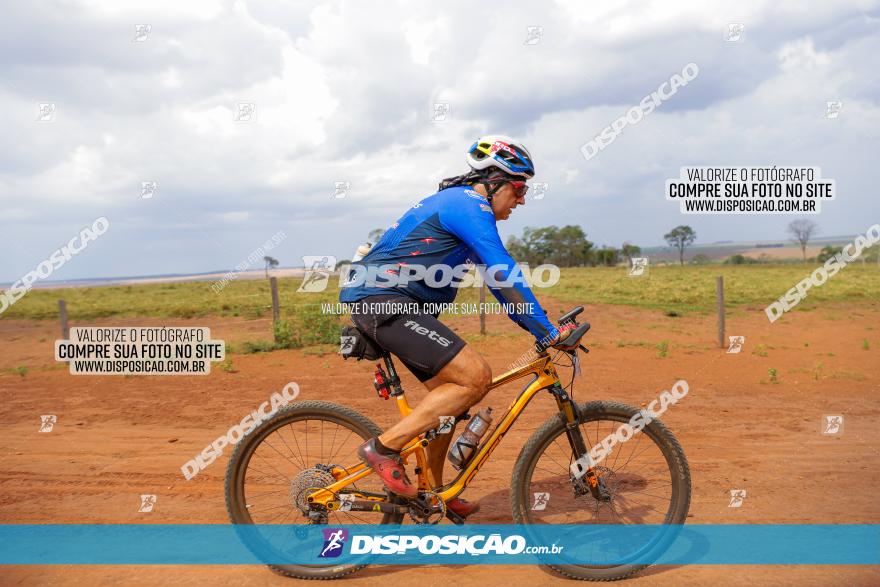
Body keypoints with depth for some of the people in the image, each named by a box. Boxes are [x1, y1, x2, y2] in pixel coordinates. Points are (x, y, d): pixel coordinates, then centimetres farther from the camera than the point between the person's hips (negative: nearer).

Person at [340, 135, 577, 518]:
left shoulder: (460, 204, 21)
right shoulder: (470, 206, -11)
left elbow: (496, 278, 24)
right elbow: (505, 276, -19)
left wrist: (538, 327, 21)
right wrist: (549, 333, -15)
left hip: (387, 302, 11)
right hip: (384, 302, -11)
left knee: (450, 392, 13)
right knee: (475, 377, -16)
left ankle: (431, 491, 25)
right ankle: (384, 447, -11)